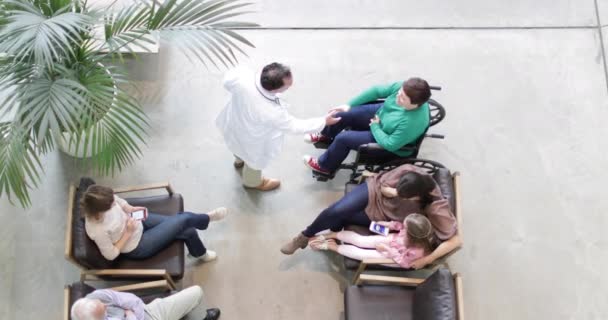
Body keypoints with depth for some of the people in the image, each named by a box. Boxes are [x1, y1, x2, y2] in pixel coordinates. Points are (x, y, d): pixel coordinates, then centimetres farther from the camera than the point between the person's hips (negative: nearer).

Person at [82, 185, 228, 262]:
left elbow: (117, 200, 3)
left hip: (138, 221, 6)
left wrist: (131, 208, -13)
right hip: (137, 247, -6)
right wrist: (128, 233, -25)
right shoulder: (98, 230, -39)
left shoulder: (101, 200, -22)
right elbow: (111, 255, -24)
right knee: (184, 220, -7)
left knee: (189, 230, 3)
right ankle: (207, 217, 28)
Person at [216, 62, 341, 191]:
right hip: (252, 141, -5)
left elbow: (227, 82, -12)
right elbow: (292, 126, -25)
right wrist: (324, 122, -14)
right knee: (255, 160, 32)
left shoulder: (241, 75, -37)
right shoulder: (272, 112, -45)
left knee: (241, 147, 41)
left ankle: (240, 160, 76)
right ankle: (253, 182, 65)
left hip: (234, 122, 5)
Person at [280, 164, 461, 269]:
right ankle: (304, 237, 3)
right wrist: (397, 191, -31)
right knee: (337, 211, -22)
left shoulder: (436, 208, -34)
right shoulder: (407, 171, -28)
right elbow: (384, 187, -10)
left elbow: (455, 240, -34)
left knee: (339, 219, -15)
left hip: (381, 217, 0)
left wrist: (427, 259, -35)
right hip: (375, 191, 1)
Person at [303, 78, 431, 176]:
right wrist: (349, 105, -8)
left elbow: (389, 144, -32)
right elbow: (376, 91, -13)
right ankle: (325, 136, 40)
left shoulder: (413, 122, -43)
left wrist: (375, 126, -17)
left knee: (343, 138, -9)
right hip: (380, 113, 6)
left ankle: (324, 166, 25)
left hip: (382, 136, -6)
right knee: (342, 115, 1)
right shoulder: (403, 88, -27)